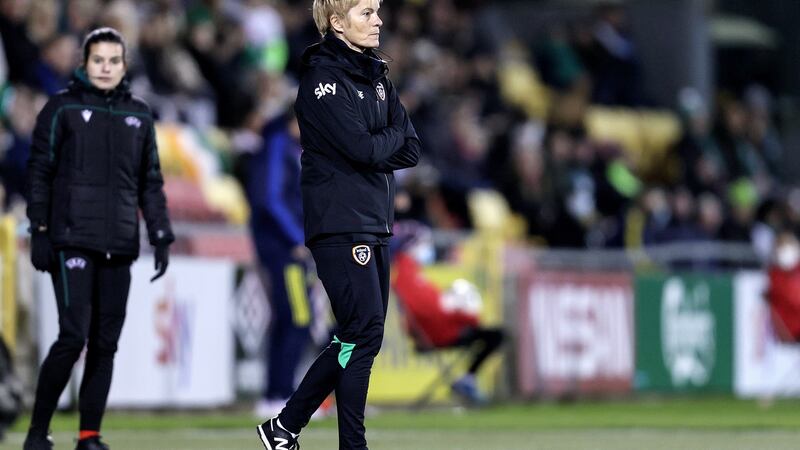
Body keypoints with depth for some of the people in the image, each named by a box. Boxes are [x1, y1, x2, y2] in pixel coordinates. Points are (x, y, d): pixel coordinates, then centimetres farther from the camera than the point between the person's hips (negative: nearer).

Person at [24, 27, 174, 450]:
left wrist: (161, 237, 10)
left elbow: (150, 182, 17)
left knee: (105, 344, 3)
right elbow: (40, 172, 1)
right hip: (72, 241, -4)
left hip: (119, 248, 4)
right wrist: (39, 232, -6)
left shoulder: (139, 115, 13)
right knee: (73, 337, -12)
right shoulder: (62, 109, 1)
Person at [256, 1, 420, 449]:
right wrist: (392, 136, -1)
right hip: (340, 228, -9)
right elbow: (362, 148, -20)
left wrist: (373, 152, -9)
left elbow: (411, 151, 8)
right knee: (364, 334, -11)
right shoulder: (323, 79, -11)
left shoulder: (377, 77, 15)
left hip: (375, 225, 9)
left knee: (359, 337, 9)